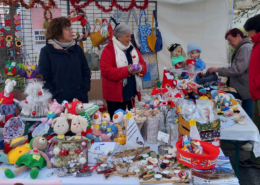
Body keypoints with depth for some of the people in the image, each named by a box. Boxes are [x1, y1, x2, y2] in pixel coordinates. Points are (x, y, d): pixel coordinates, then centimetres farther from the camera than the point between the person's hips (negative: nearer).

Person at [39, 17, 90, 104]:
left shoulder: (77, 49, 10)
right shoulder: (46, 51, -2)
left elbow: (86, 71, 13)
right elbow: (44, 78, -4)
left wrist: (85, 89, 1)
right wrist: (54, 95, -12)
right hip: (58, 100, -3)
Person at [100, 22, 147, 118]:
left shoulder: (132, 49, 13)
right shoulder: (109, 50, -8)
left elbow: (143, 63, 16)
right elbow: (106, 71, -17)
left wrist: (140, 69, -9)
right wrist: (126, 71, -23)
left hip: (132, 93, 6)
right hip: (116, 95, -6)